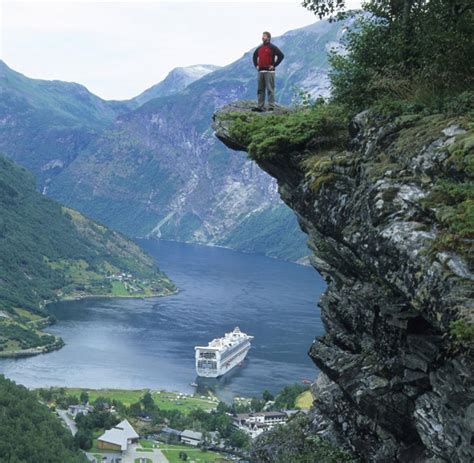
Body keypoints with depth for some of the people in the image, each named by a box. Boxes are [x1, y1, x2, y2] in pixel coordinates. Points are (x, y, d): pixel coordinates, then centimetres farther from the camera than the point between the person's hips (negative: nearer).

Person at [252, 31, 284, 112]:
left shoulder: (272, 47, -4)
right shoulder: (259, 48, 16)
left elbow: (281, 56, -11)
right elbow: (254, 56, 33)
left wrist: (274, 65, -12)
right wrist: (256, 65, 18)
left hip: (269, 71, -7)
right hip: (260, 71, 7)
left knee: (270, 89, -7)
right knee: (260, 89, 7)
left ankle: (271, 107, -7)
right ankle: (260, 106, 10)